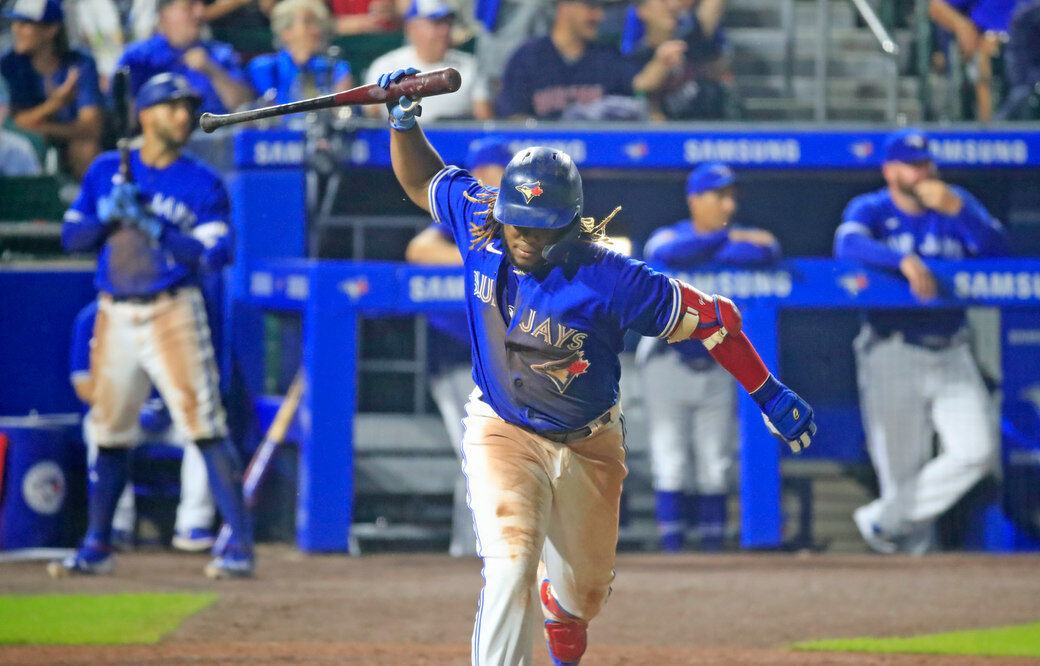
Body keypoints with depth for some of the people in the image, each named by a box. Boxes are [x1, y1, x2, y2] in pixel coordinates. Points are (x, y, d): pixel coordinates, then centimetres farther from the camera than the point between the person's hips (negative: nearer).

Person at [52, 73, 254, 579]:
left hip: (173, 313, -4)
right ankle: (96, 546, 21)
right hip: (115, 316, 4)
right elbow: (72, 238, 10)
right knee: (108, 432, 10)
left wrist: (153, 227, -19)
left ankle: (239, 544, -13)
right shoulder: (106, 171, 11)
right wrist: (109, 215, -9)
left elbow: (215, 254, -11)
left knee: (203, 424, -13)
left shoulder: (203, 184, 0)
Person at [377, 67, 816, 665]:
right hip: (503, 433, 0)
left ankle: (559, 607, 57)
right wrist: (405, 119, -12)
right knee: (510, 565, -24)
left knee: (583, 590, 18)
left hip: (588, 446, 0)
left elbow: (712, 318, -19)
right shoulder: (482, 228, -16)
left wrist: (770, 395, -15)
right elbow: (422, 179, 4)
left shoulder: (607, 279, -27)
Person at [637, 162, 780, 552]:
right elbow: (672, 253, -28)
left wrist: (705, 255, -19)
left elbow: (769, 253, -17)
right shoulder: (667, 237, -3)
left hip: (718, 369, 3)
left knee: (715, 465, 3)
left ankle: (713, 546, 6)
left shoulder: (742, 239, 6)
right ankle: (671, 549, -5)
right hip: (668, 366, -3)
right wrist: (730, 239, -32)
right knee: (671, 461, -6)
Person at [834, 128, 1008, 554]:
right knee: (902, 466, -1)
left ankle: (884, 520, 3)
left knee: (977, 452, -10)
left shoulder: (959, 205, 8)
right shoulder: (870, 209, -1)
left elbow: (996, 249, -8)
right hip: (892, 354, -3)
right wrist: (904, 260, -38)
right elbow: (847, 245, -24)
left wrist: (956, 210, -22)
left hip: (951, 354, 3)